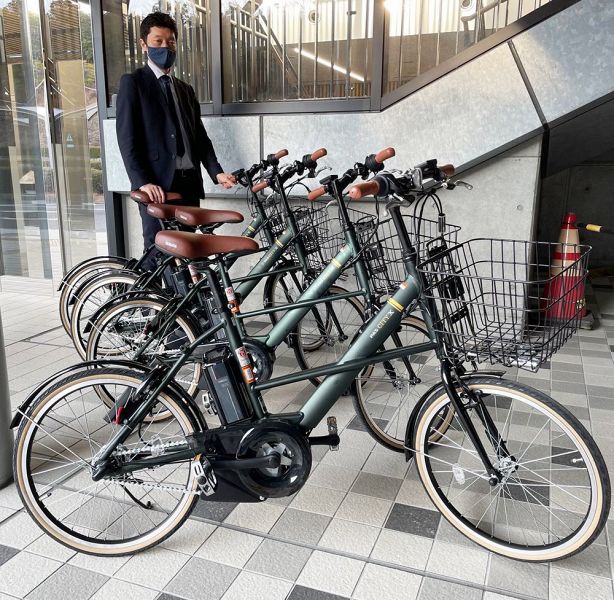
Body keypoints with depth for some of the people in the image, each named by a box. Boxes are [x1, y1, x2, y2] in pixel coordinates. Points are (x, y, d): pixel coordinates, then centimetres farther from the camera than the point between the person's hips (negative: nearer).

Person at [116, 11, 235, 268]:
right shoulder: (132, 82, 3)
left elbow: (200, 136, 17)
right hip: (157, 185, -6)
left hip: (189, 183, 6)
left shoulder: (185, 90, 23)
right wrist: (142, 181, -18)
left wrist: (216, 172, 1)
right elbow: (127, 137, -7)